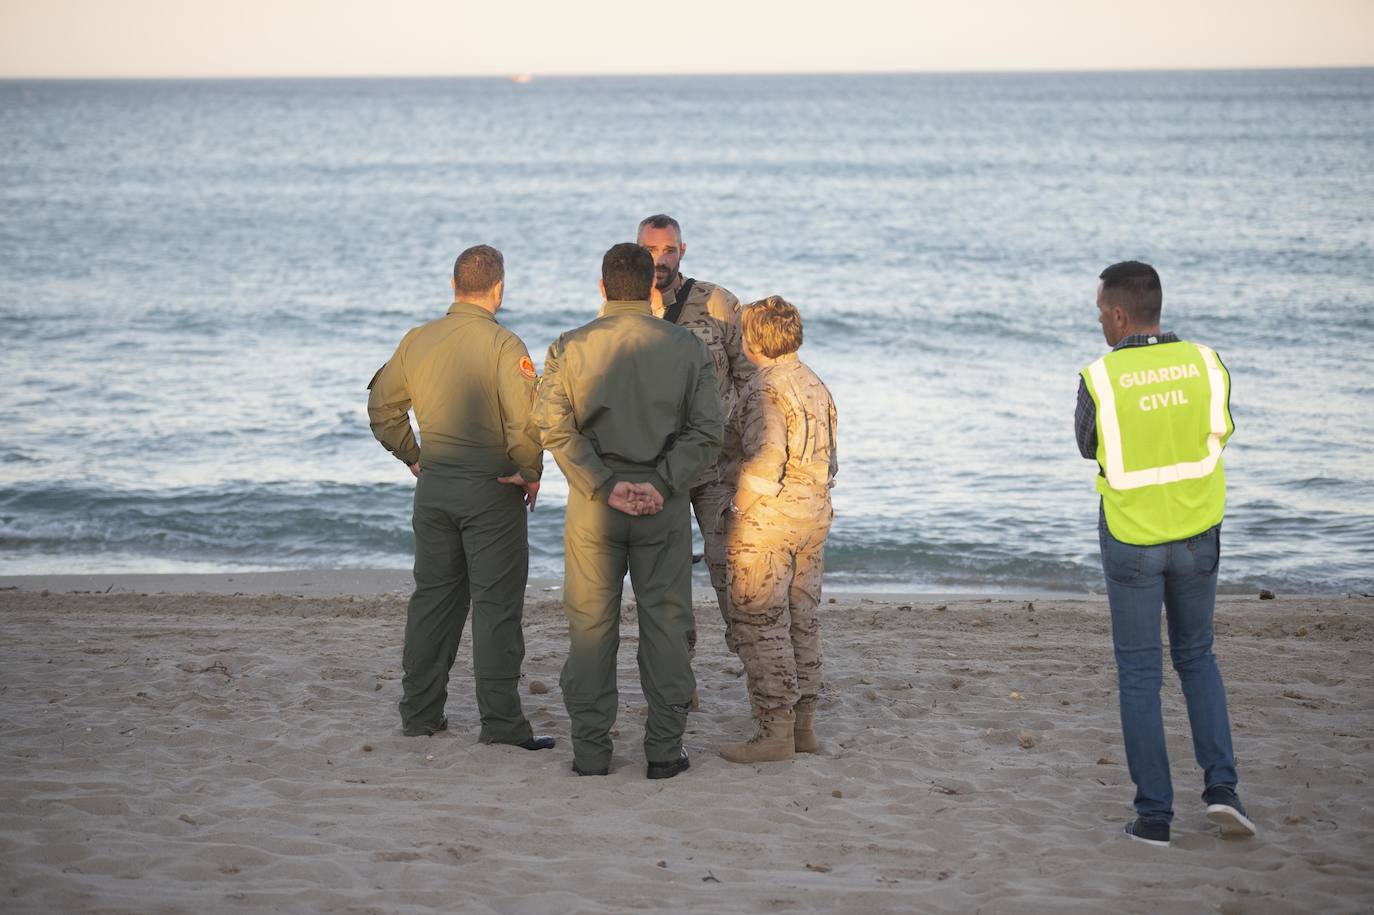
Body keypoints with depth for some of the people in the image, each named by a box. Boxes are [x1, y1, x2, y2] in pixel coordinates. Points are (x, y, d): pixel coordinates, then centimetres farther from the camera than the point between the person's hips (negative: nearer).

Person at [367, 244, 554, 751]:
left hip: (434, 484, 6)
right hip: (491, 490, -5)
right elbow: (524, 421, -21)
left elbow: (382, 404, 12)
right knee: (496, 604, -1)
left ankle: (420, 712, 20)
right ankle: (500, 721, 0)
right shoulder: (503, 344, -14)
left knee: (433, 597, 15)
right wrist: (530, 474, -6)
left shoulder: (418, 340, 3)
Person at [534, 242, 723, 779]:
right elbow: (706, 433, -6)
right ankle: (664, 749, 8)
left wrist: (605, 486, -11)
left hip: (593, 503, 0)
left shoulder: (570, 348, 0)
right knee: (665, 623, 7)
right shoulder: (687, 348, 1)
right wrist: (660, 484, -11)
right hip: (663, 504, 0)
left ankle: (591, 749, 8)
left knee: (591, 625, 7)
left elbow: (555, 426, -10)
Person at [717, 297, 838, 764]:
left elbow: (764, 463, -22)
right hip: (813, 516, 9)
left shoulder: (765, 390, -15)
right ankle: (803, 722, 18)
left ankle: (774, 731, -5)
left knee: (760, 626, -4)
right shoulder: (817, 387, 12)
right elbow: (829, 460, 15)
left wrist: (738, 513, -12)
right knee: (801, 621, 14)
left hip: (766, 519, -9)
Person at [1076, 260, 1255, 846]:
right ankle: (1221, 786, 6)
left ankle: (1153, 815, 7)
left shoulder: (1100, 379, -15)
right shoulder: (1204, 364, -6)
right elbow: (1218, 434, 8)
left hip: (1131, 536, -3)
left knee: (1139, 672, 7)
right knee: (1196, 656, 20)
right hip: (1196, 532, 3)